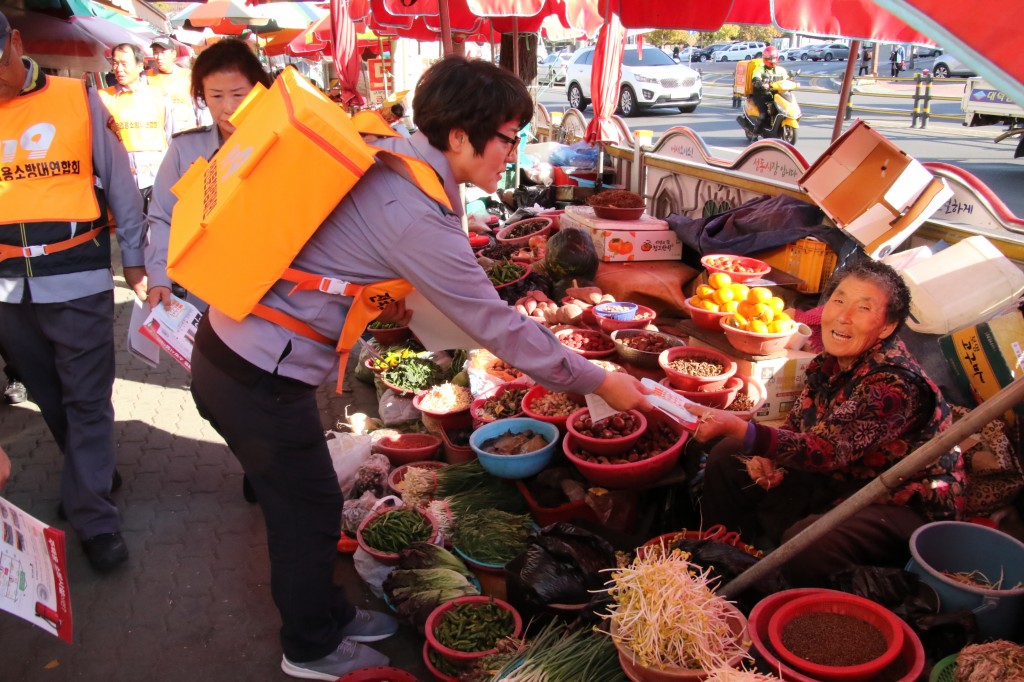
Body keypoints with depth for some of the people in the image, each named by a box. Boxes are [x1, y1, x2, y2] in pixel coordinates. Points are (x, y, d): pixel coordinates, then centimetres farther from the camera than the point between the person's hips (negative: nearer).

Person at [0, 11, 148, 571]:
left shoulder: (78, 99, -3)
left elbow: (118, 182, 4)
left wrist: (134, 258, 5)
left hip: (76, 278, -4)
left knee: (87, 400, -1)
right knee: (50, 398, 15)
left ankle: (93, 516, 8)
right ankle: (94, 476, 36)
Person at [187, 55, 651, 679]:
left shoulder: (388, 153, -1)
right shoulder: (416, 218, -26)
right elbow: (496, 326, -20)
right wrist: (600, 383, -10)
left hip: (232, 342, 8)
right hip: (258, 379, -8)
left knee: (300, 497, 23)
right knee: (311, 511, 12)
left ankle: (325, 614, 45)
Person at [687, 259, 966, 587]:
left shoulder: (894, 383, -28)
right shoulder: (833, 360, -4)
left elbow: (828, 451, -38)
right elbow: (797, 424, 8)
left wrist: (734, 426, -48)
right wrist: (768, 455, -16)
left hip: (905, 506, -8)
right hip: (841, 482, 8)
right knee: (728, 457, 4)